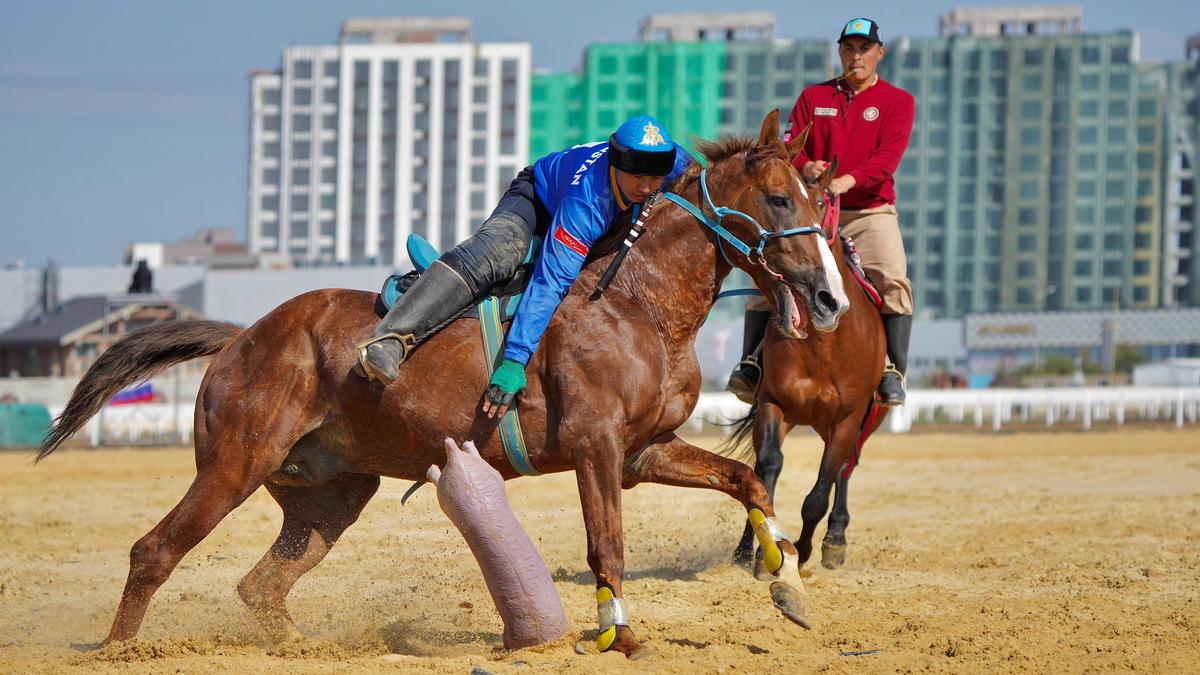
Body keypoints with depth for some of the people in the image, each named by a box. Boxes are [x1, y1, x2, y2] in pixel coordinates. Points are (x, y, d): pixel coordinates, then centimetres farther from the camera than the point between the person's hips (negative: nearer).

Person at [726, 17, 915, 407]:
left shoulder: (898, 101, 4)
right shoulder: (813, 97, 13)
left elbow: (888, 158, -11)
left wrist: (848, 180, -29)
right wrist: (805, 166, -21)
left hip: (871, 212, -2)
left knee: (893, 281, -25)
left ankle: (893, 371, -20)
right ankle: (751, 364, -8)